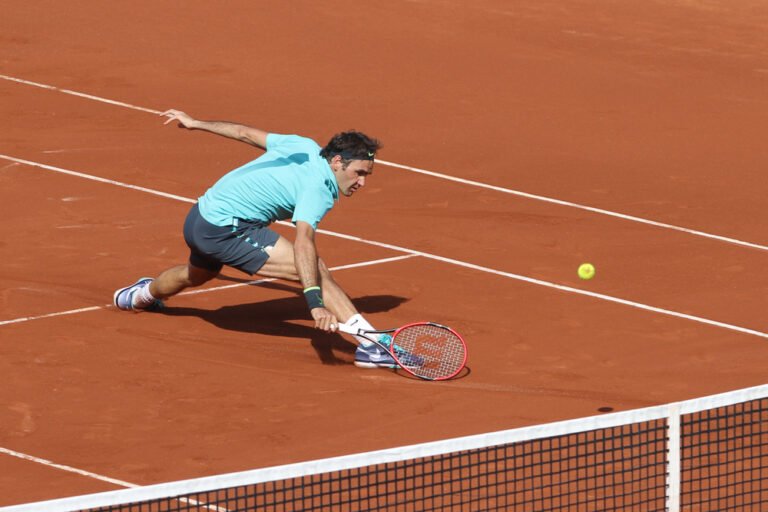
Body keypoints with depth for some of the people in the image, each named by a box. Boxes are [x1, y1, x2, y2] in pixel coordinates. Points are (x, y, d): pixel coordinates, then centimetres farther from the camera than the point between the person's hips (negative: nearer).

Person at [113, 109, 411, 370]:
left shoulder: (305, 147, 4)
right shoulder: (318, 189, -21)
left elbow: (246, 133, 14)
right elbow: (303, 244, -36)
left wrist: (196, 124, 26)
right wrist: (315, 302, -47)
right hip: (225, 229, -10)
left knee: (196, 274, 43)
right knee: (314, 270, -22)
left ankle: (140, 296, 72)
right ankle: (370, 344, -31)